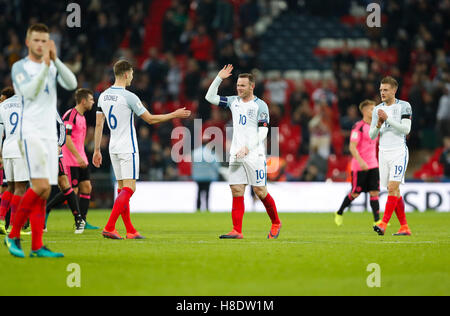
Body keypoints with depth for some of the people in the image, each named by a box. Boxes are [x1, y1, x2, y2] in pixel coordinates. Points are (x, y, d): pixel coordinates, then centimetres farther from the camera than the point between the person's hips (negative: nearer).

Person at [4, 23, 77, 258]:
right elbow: (30, 93, -16)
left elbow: (71, 84, -2)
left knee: (44, 193, 2)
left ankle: (37, 247, 3)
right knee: (41, 186, -17)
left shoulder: (53, 67, 15)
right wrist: (45, 66, -21)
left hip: (50, 134, 6)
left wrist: (55, 60, -12)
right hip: (31, 133, -6)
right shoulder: (20, 67, 0)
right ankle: (13, 235, -5)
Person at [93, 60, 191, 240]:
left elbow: (98, 124, 10)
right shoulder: (129, 97, -15)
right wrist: (174, 115, 3)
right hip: (127, 149, -8)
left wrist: (97, 150, 16)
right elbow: (150, 119, -8)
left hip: (113, 148, 8)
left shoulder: (103, 96, 6)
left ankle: (130, 231, 12)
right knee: (129, 188, -8)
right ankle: (109, 228, -19)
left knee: (122, 188, 10)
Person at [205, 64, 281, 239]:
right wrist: (219, 78, 4)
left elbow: (263, 132, -10)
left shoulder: (260, 105, -4)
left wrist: (247, 148, -19)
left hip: (254, 154, -5)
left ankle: (276, 223, 17)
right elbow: (210, 97, 14)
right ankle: (237, 231, -5)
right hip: (236, 155, 5)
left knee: (260, 191, -3)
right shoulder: (234, 101, 12)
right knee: (236, 191, -3)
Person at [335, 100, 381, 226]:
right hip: (359, 166, -6)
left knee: (374, 192, -3)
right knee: (355, 193, 2)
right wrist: (360, 161, -28)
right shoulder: (358, 127, -12)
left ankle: (377, 221, -7)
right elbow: (352, 147, -18)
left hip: (373, 165, 6)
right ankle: (339, 213, 23)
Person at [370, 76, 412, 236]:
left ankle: (383, 224, -23)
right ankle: (404, 227, 10)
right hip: (383, 153, 5)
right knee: (394, 191, 5)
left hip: (399, 152, -5)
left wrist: (388, 119, -19)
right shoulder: (377, 109, 12)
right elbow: (371, 135, 10)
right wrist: (378, 125, -10)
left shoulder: (404, 106, -2)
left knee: (393, 188, -17)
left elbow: (406, 129, -12)